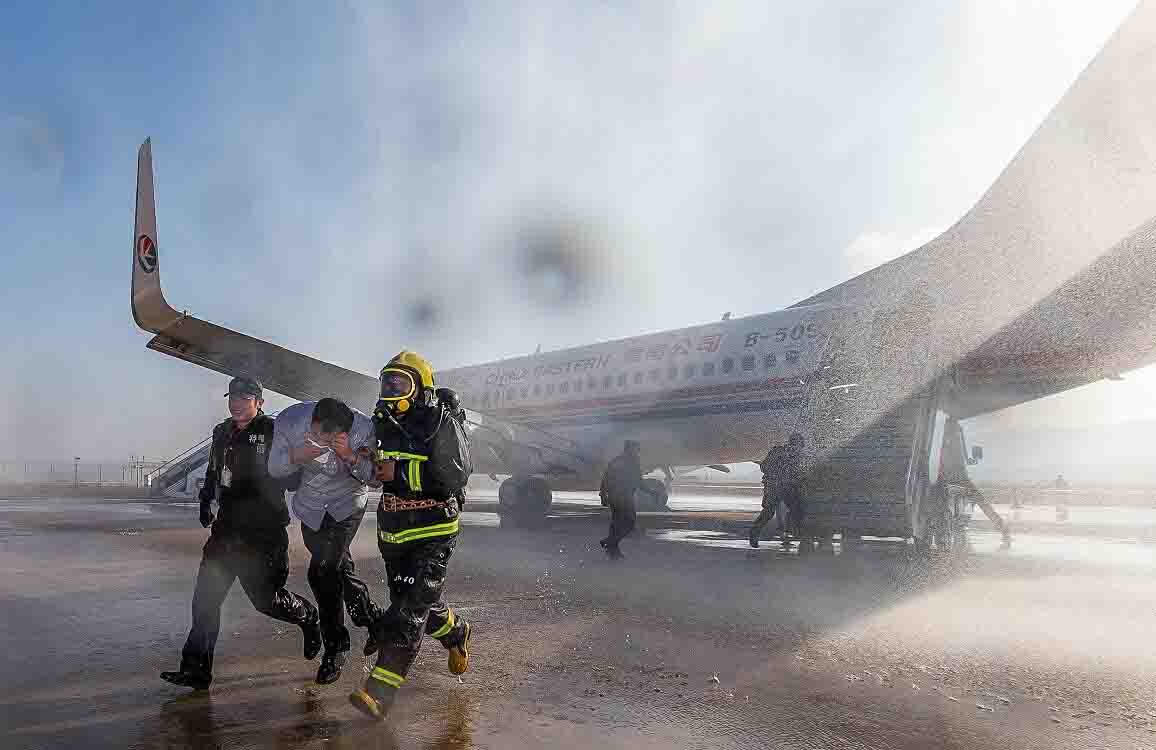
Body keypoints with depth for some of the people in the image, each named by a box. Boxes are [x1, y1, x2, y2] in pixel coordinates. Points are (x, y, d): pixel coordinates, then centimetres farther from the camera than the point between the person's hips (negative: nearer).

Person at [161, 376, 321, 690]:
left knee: (266, 598, 3)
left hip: (264, 531, -6)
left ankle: (308, 616, 33)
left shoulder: (273, 432, -9)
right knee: (205, 597, 0)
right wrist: (206, 501, 18)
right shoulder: (222, 433, 13)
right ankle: (196, 670, 7)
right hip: (227, 527, 6)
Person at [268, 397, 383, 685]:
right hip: (311, 506, 4)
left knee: (323, 571, -15)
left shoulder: (364, 429, -29)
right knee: (338, 567, 14)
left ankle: (334, 650, 2)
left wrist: (351, 456, -40)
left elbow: (377, 479, -22)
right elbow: (274, 469, -10)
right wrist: (296, 456, -33)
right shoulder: (289, 421, -23)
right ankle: (371, 617, 38)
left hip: (346, 504, -4)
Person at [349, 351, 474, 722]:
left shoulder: (442, 424, -12)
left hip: (433, 532, -7)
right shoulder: (382, 425, 8)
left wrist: (401, 471, -26)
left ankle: (380, 692, -9)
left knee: (409, 610, -10)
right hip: (393, 533, 7)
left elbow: (455, 474, -23)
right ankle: (456, 632, 46)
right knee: (418, 604, 19)